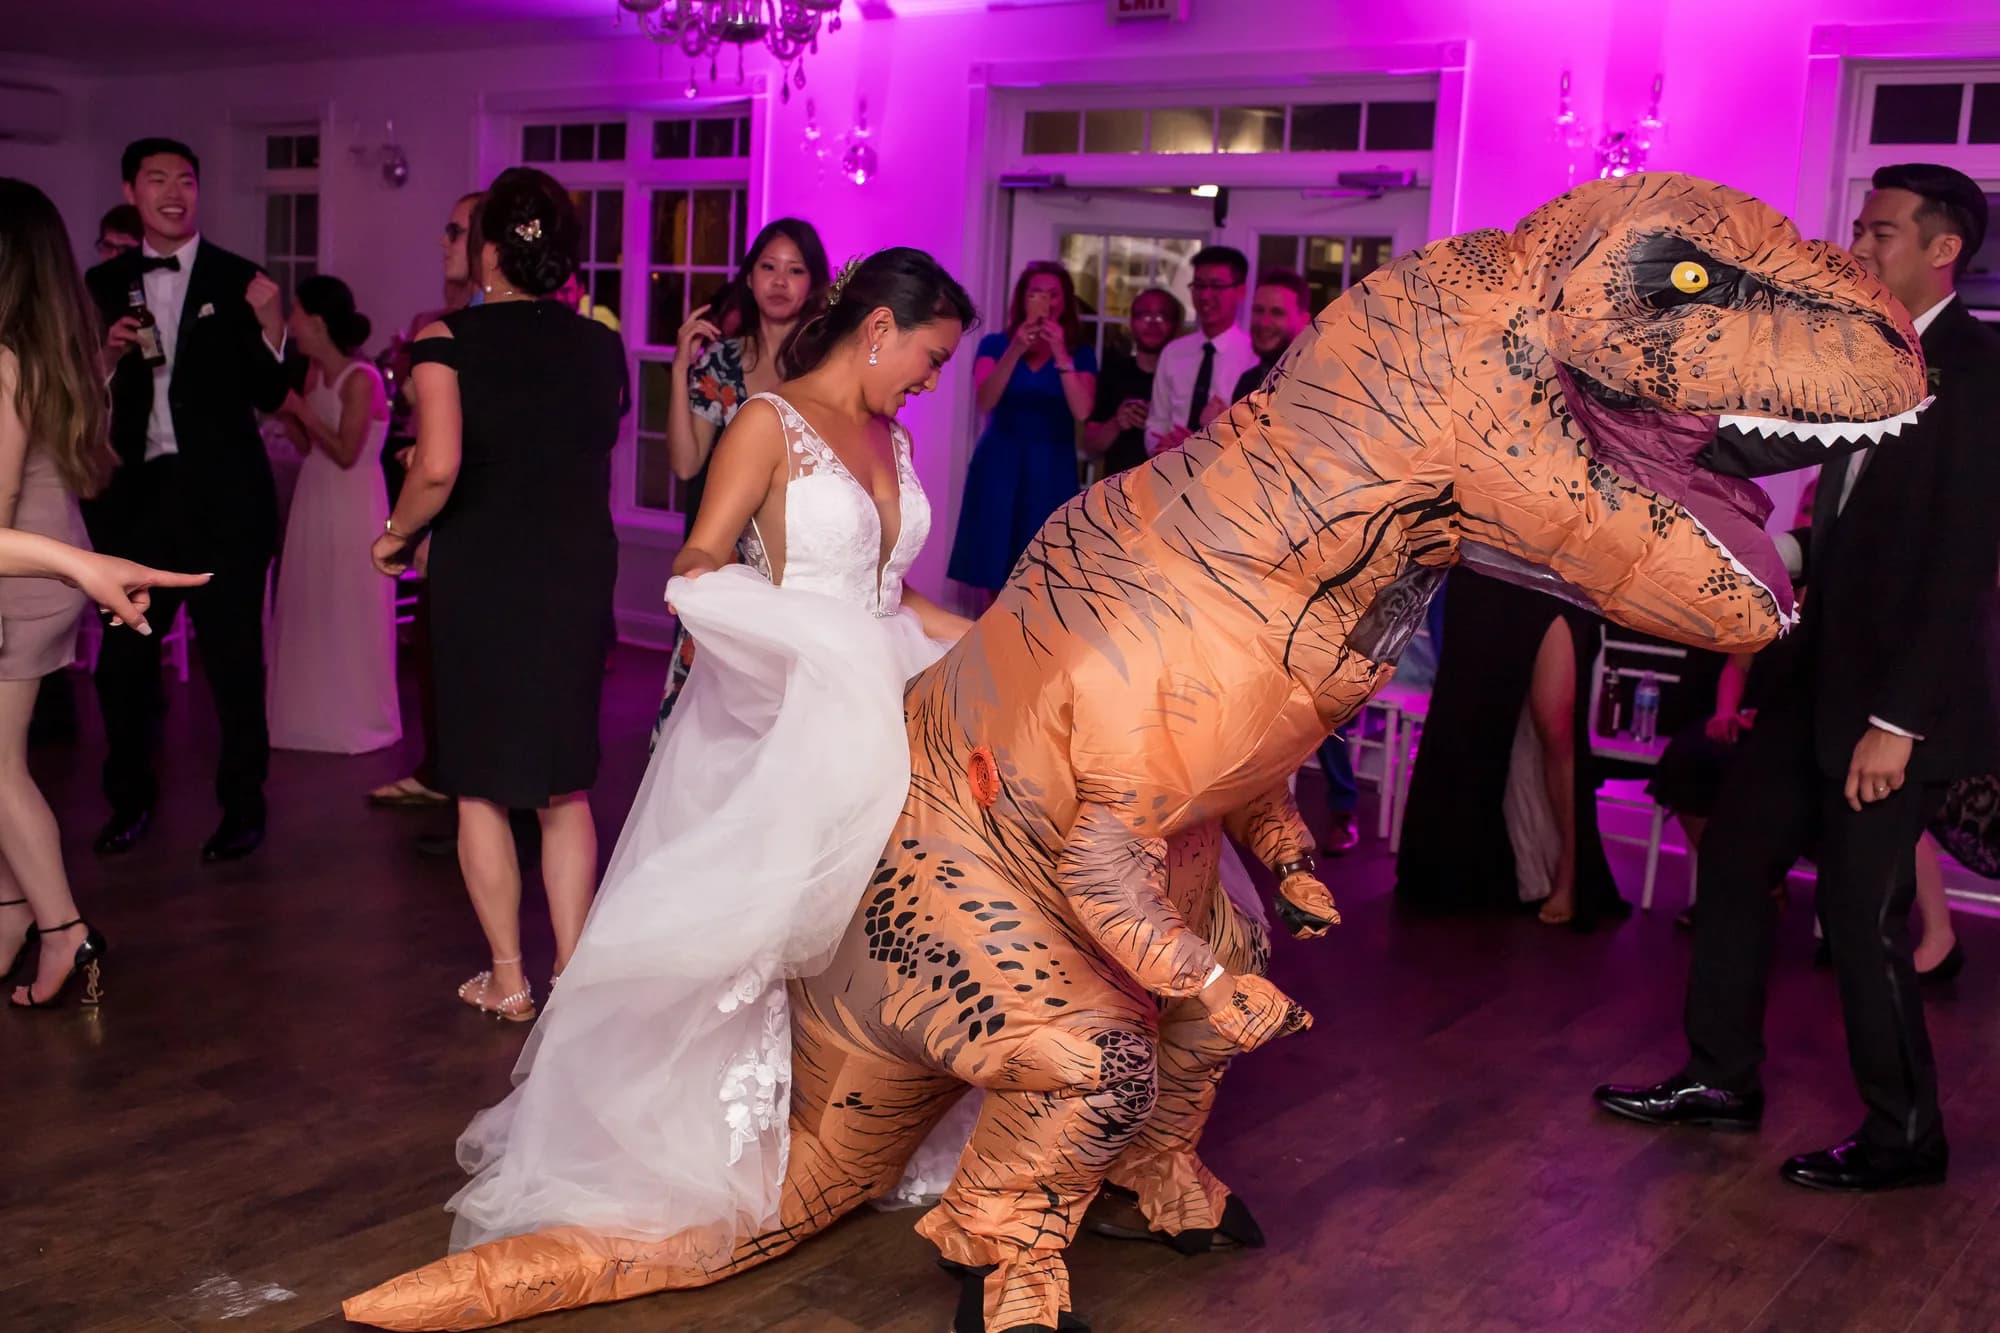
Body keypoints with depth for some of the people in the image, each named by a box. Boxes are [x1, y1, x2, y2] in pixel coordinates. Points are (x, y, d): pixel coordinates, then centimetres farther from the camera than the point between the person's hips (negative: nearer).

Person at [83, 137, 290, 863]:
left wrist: (271, 326, -22)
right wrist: (107, 357, -12)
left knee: (233, 656, 6)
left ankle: (243, 805, 19)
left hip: (220, 494, -3)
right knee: (123, 656, 13)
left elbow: (269, 397, -6)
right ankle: (130, 798, 30)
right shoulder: (103, 284, 7)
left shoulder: (239, 280, -2)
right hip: (133, 492, 3)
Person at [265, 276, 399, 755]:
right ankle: (318, 714, 20)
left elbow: (346, 454, -19)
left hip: (352, 509, -8)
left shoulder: (361, 380, -16)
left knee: (349, 615, -1)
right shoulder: (314, 375, 8)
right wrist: (285, 410, -3)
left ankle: (355, 720, 10)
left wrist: (301, 409, -15)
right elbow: (306, 447, 9)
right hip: (315, 503, 8)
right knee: (311, 611, 11)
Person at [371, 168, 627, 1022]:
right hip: (579, 577, 3)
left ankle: (507, 980, 19)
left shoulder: (449, 341, -10)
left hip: (478, 581, -3)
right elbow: (599, 458, 6)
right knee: (565, 787, 15)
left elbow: (437, 469, -21)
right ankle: (573, 974, 18)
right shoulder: (599, 344, 1)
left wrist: (396, 535, -4)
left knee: (481, 787, 12)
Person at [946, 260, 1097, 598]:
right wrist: (1016, 350, -22)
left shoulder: (1081, 353, 6)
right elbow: (985, 402, -12)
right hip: (999, 465, 0)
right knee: (995, 570, 1)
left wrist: (1062, 356, -20)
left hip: (1051, 469, 0)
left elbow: (1082, 411, -11)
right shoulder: (995, 344, 5)